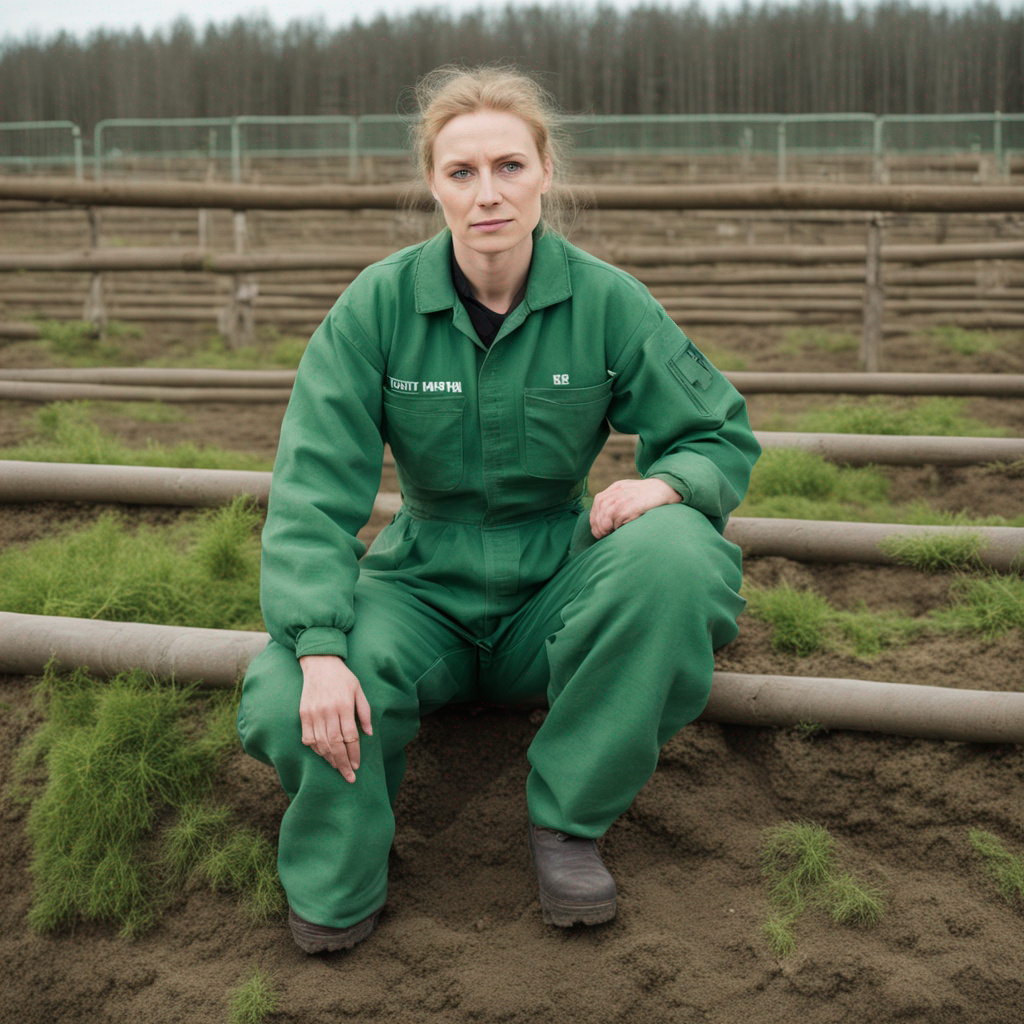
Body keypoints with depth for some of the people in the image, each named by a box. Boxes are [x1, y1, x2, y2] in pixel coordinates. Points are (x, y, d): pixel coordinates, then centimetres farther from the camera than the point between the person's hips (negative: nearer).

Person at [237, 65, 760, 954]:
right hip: (422, 585, -1)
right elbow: (312, 486, -14)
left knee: (671, 550, -32)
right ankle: (337, 879, 4)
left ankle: (570, 819, -11)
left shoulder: (606, 301, -7)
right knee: (286, 703, -32)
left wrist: (666, 482, -25)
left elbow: (723, 436, 1)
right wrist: (319, 647, -28)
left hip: (556, 584, 1)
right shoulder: (378, 304, -9)